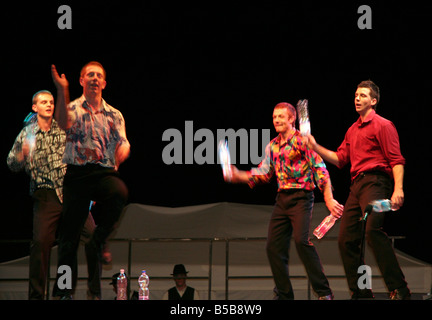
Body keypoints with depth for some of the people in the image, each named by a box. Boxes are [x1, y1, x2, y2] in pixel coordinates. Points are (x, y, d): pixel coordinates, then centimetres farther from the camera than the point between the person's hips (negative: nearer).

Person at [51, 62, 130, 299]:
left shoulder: (114, 115, 18)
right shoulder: (73, 108, 8)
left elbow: (123, 143, 9)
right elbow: (64, 124, -16)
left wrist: (123, 151, -13)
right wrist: (62, 91, -26)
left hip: (105, 172, 1)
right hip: (77, 173, -1)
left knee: (120, 193, -34)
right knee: (70, 229, -3)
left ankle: (100, 238, -7)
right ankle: (63, 290, 5)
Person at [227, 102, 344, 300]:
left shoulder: (303, 141, -5)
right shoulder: (272, 146, 15)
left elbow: (320, 170, -8)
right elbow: (263, 173, 17)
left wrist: (329, 199, -15)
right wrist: (238, 176, 2)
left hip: (301, 197, -7)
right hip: (282, 199, 7)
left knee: (301, 240, -22)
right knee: (273, 246, 1)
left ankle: (323, 292, -16)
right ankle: (284, 294, 12)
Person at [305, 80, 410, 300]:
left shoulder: (382, 125, -1)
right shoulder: (353, 130, 24)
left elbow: (396, 160, -8)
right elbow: (340, 158, 22)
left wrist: (398, 189, -20)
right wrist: (316, 147, 10)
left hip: (375, 183, -9)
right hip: (356, 186, 9)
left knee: (372, 229, -28)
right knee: (346, 239, 4)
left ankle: (398, 289, -29)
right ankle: (361, 293, 12)